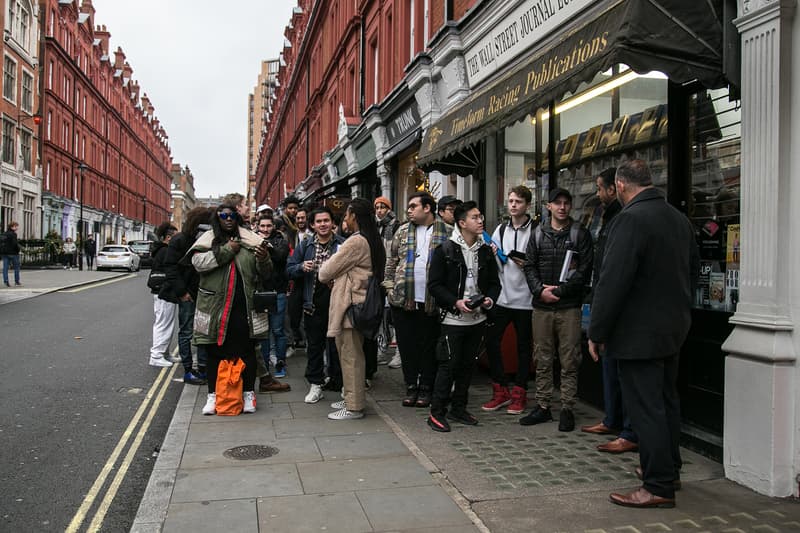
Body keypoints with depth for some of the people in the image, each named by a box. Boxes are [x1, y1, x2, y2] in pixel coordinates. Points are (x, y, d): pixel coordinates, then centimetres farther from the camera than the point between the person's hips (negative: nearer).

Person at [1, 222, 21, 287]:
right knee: (16, 267, 5)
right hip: (12, 253, -7)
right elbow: (15, 243, -19)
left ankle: (5, 281, -1)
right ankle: (16, 281, 7)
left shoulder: (4, 234, 13)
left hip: (4, 252, 7)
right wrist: (18, 250, -6)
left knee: (5, 267, 5)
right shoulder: (13, 234, -12)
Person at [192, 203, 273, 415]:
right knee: (215, 352, 8)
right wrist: (227, 250, -13)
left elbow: (265, 274, 7)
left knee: (247, 351, 7)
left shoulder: (250, 241, 6)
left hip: (245, 307, 0)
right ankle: (213, 394, 20)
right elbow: (198, 262, -11)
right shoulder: (208, 240, 6)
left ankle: (248, 393, 18)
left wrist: (264, 260, -16)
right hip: (215, 306, 0)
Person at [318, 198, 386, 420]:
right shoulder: (373, 241, 12)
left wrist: (325, 273, 10)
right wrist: (336, 278, 10)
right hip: (360, 303, 10)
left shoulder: (356, 242, -19)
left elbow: (325, 272, -12)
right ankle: (351, 398, 28)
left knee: (350, 356, -2)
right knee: (352, 354, 17)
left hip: (350, 305, -10)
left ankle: (354, 407, 6)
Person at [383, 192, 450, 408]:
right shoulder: (403, 230, 10)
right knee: (406, 345, 8)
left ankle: (426, 389, 20)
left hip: (432, 301, -3)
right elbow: (391, 260, 13)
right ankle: (411, 387, 20)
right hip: (403, 299, 3)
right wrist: (389, 285, 5)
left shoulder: (447, 232, 0)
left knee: (429, 346, 7)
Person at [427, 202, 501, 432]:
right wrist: (456, 302, -19)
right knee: (448, 365, -3)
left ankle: (459, 408, 25)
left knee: (467, 365, 12)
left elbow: (494, 282, 14)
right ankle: (437, 413, 7)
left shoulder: (485, 251, 9)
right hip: (453, 319, -5)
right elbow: (434, 285, -8)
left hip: (478, 319, 5)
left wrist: (490, 299, -6)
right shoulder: (445, 250, -7)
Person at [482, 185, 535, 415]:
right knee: (491, 341, 3)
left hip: (525, 298, -5)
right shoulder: (500, 229, 11)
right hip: (502, 296, 5)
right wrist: (492, 255, -4)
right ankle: (501, 391, 17)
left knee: (524, 346, 8)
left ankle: (519, 393, 21)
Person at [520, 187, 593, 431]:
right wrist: (540, 290, -9)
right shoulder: (538, 233, 11)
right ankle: (542, 406, 19)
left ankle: (567, 409, 11)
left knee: (570, 361, 1)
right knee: (542, 360, 9)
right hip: (541, 306, 3)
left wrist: (560, 289, -12)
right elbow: (529, 266, 7)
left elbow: (585, 270, -5)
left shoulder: (581, 234, 2)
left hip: (569, 306, -3)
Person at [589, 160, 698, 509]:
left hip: (639, 333, -9)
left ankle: (659, 487, 6)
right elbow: (693, 269, 17)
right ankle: (668, 469, 33)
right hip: (673, 328, 9)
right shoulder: (679, 218, 8)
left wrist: (596, 332, -15)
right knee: (666, 402, 19)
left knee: (646, 409, -1)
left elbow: (612, 281, -22)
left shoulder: (630, 219, -19)